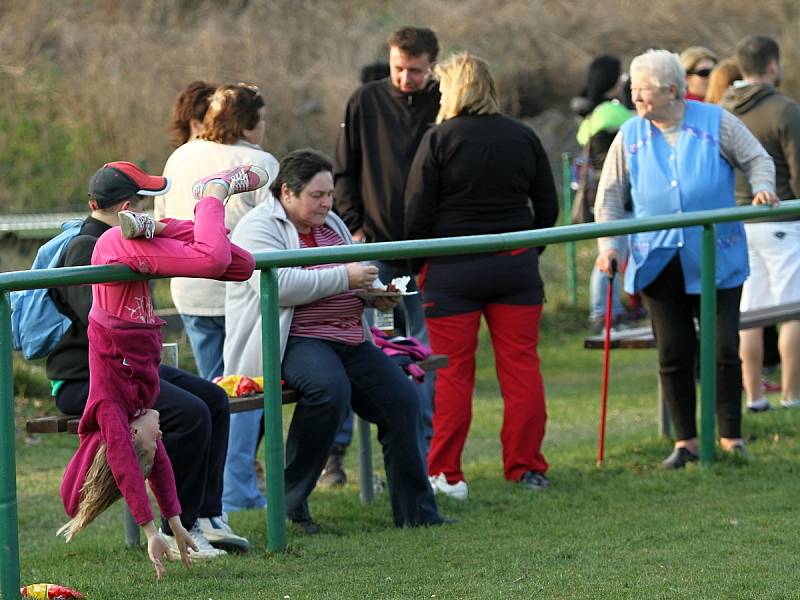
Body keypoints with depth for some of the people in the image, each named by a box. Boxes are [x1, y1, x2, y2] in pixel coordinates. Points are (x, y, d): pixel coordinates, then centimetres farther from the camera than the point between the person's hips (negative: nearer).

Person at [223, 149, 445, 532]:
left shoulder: (331, 225, 20)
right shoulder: (259, 227, -6)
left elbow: (354, 277, 33)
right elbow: (276, 285, -22)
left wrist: (373, 294, 8)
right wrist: (344, 277, -19)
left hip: (349, 339, 8)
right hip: (293, 340, -8)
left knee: (401, 398, -11)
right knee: (330, 389, -36)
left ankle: (416, 513, -5)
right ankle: (292, 501, -23)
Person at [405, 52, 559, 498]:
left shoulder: (439, 140, -8)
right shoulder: (523, 138, 4)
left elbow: (417, 213, -8)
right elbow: (548, 207, 9)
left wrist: (417, 266, 5)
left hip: (452, 270, -3)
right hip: (516, 267, 3)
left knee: (452, 371, 1)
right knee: (522, 365, 7)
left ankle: (446, 473, 2)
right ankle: (527, 467, 8)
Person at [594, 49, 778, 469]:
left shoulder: (715, 123, -3)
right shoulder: (630, 136, 3)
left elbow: (756, 159, 6)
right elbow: (610, 195, 7)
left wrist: (762, 188, -14)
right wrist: (608, 244, -6)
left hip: (716, 261, -2)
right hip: (658, 263, 2)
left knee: (723, 350, -4)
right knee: (673, 354, 3)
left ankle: (731, 438, 8)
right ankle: (685, 442, 12)